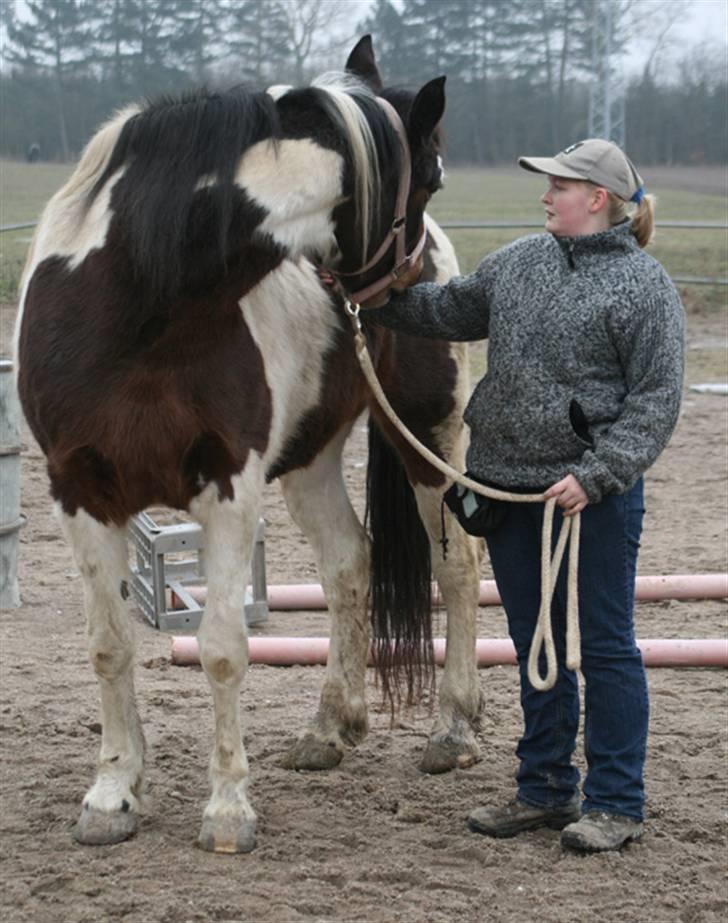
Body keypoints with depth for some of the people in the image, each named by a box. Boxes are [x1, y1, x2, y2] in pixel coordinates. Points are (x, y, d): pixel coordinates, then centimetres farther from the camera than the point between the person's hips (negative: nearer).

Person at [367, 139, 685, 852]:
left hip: (592, 497, -7)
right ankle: (545, 790, 26)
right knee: (536, 646, 15)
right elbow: (447, 311, 23)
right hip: (508, 487, 7)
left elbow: (655, 401, -12)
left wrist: (594, 476, -20)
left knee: (604, 647, 1)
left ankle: (615, 804, 10)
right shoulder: (518, 262, 10)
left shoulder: (642, 285, -9)